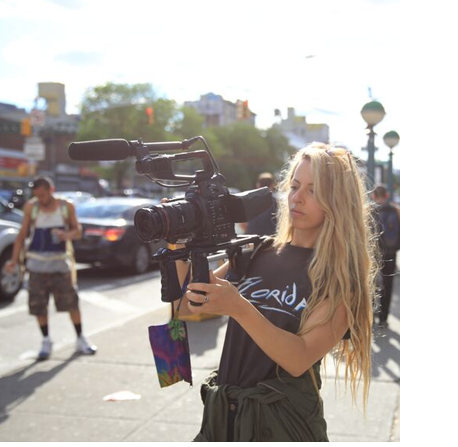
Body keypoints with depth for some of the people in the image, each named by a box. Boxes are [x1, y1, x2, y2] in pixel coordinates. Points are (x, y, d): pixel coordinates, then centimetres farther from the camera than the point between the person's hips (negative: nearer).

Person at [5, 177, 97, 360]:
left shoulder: (67, 207, -1)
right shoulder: (31, 207, -2)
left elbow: (77, 231, 4)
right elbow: (22, 235, 2)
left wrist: (66, 235, -18)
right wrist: (15, 259, -6)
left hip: (60, 263, 0)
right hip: (37, 264, 0)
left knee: (72, 302, 1)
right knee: (38, 305, 2)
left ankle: (80, 340, 17)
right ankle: (46, 342, 19)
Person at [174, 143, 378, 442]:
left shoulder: (341, 275, -9)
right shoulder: (260, 252, 3)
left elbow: (300, 359, -20)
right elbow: (188, 306, 0)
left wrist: (239, 308, -31)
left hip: (285, 421, -4)